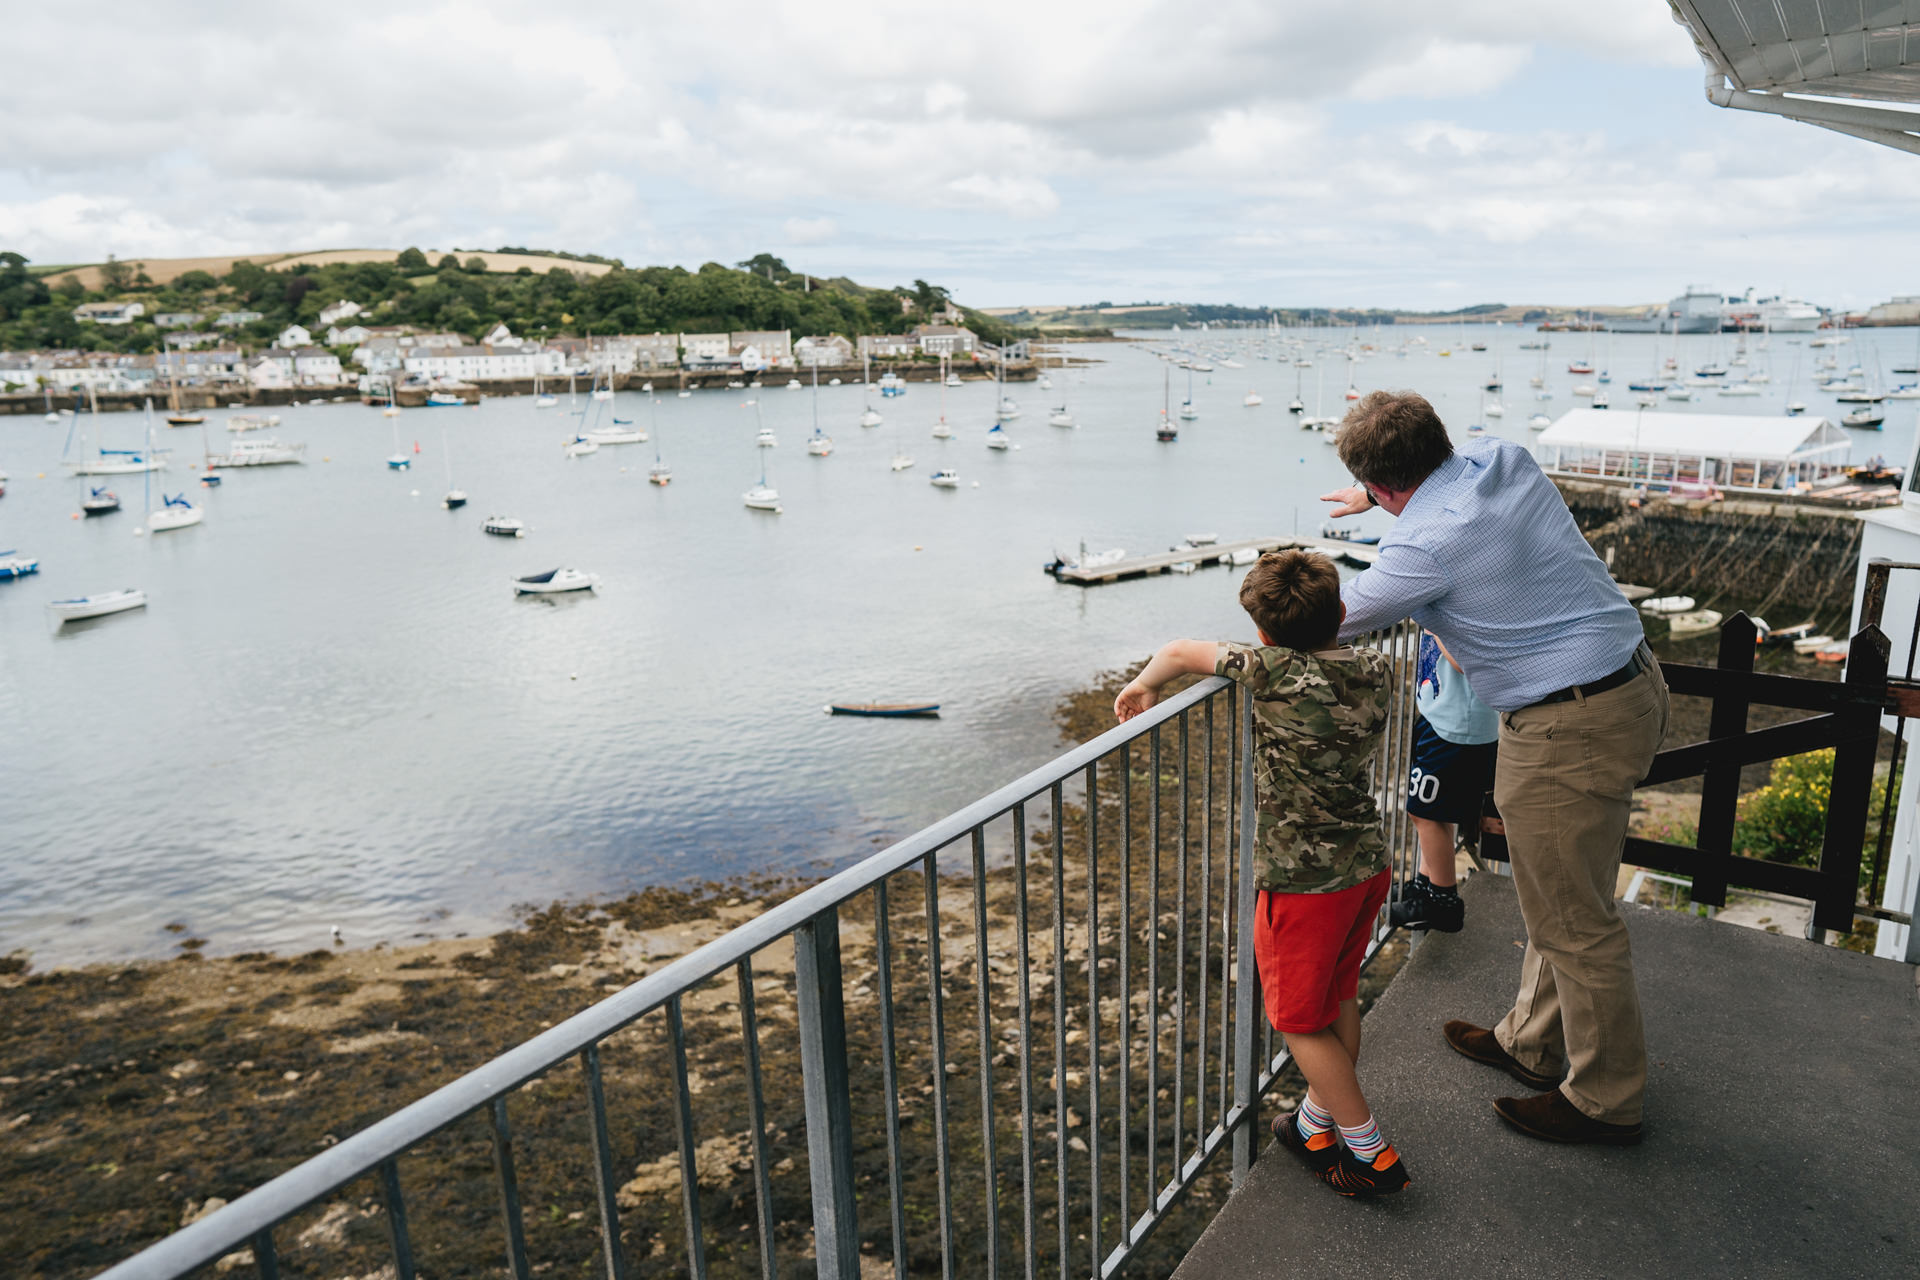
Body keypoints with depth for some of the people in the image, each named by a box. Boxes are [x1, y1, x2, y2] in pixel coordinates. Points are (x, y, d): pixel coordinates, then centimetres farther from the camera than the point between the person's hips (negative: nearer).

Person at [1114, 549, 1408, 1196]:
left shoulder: (1276, 671, -19)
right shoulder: (1373, 669, -2)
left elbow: (1181, 651, -5)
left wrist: (1144, 684, 12)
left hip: (1304, 880, -7)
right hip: (1368, 864, 7)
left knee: (1301, 1020, 10)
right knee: (1337, 998, 23)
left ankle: (1372, 1154, 16)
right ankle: (1319, 1122, 38)